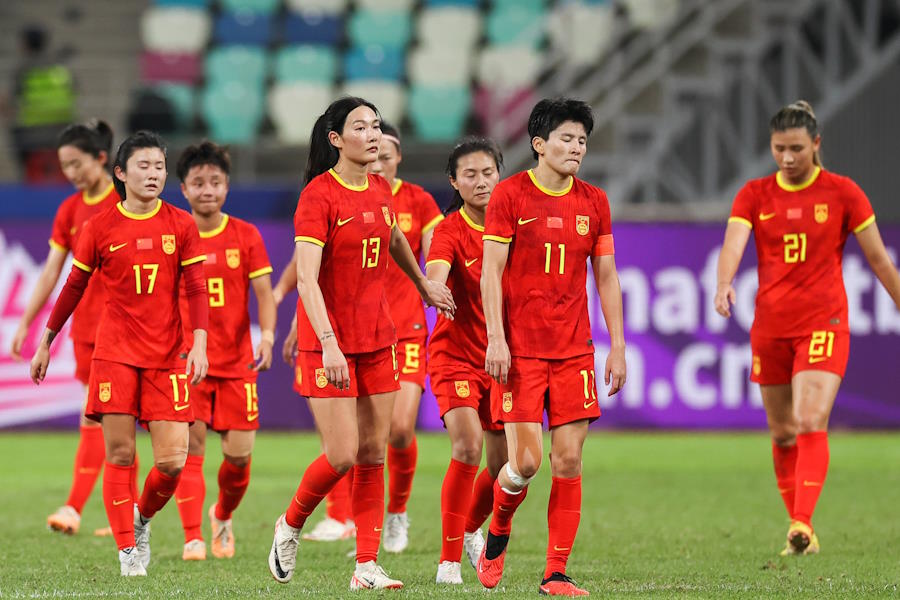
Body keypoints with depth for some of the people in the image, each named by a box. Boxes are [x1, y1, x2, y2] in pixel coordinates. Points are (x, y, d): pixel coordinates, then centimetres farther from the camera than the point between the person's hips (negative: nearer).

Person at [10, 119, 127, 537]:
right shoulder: (70, 210, 9)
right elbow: (50, 273, 11)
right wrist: (24, 325, 8)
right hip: (85, 326, 6)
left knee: (94, 418, -13)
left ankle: (74, 508, -16)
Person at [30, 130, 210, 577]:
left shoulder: (181, 225, 4)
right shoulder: (100, 227, 1)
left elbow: (196, 289, 3)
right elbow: (73, 288, 10)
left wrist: (199, 344, -10)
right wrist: (45, 342, 14)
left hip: (167, 357, 1)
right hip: (114, 353, -1)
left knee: (172, 460, -6)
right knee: (119, 455, -5)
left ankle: (143, 518, 23)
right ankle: (128, 552, 3)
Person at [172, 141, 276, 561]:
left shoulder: (245, 236, 3)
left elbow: (264, 293, -1)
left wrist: (267, 336, -18)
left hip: (237, 361, 1)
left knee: (239, 454, 0)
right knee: (190, 447, -10)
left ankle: (223, 516, 28)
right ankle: (193, 538, -8)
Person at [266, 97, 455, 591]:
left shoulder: (380, 190, 6)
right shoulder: (319, 195, -15)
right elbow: (306, 278, -23)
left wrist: (423, 285, 39)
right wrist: (328, 343, -32)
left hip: (377, 339, 6)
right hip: (328, 342, -6)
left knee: (373, 454, 3)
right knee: (343, 455, -10)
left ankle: (367, 565, 5)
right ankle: (290, 525, 17)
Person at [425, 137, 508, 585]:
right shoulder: (450, 230, -13)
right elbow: (435, 272, -32)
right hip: (455, 353, -5)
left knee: (503, 467, 7)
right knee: (467, 445, -24)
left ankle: (471, 530, 39)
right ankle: (449, 559, -17)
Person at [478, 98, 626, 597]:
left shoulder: (593, 202, 9)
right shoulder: (510, 195, -3)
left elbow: (606, 277, 13)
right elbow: (491, 272, -5)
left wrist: (618, 345, 7)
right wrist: (496, 338, -13)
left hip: (573, 350, 4)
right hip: (519, 349, -4)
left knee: (568, 462, -2)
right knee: (526, 460, -9)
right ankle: (498, 533, 22)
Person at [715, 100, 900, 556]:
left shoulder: (842, 193, -1)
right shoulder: (754, 195, 4)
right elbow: (733, 242, -13)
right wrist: (724, 284, -33)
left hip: (823, 325, -3)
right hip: (769, 327, 4)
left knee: (812, 424, -20)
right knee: (782, 433, 9)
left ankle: (802, 523, -26)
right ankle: (800, 530, 21)